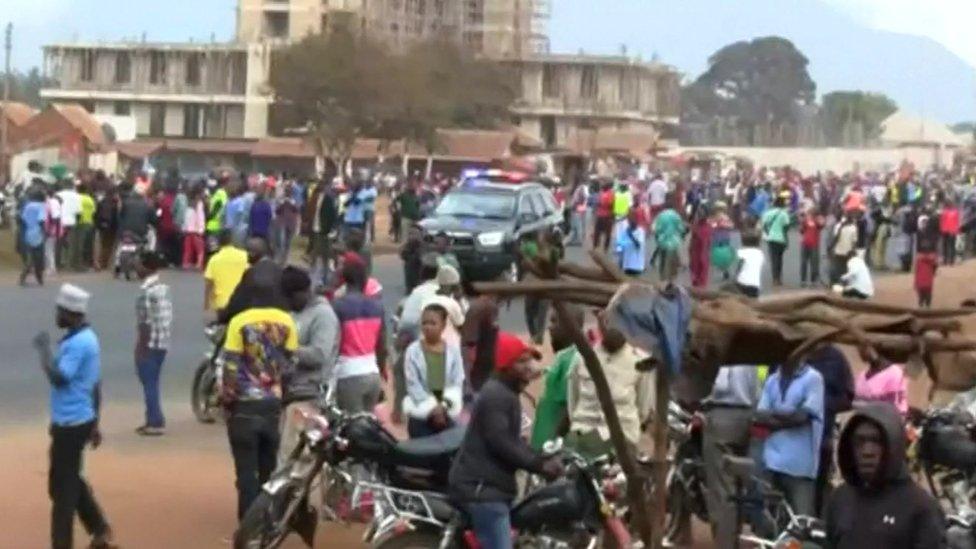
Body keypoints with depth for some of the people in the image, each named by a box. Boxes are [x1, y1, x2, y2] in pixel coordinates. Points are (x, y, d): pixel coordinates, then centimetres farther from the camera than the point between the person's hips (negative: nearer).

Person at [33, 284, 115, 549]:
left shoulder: (77, 343, -20)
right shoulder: (87, 338, 12)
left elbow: (58, 378, -28)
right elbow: (94, 384, 17)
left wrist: (43, 349, -17)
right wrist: (94, 423, 22)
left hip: (70, 424, -10)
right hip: (79, 420, 10)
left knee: (61, 486, -2)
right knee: (70, 480, 20)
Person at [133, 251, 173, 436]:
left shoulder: (147, 291, -17)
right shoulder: (164, 287, 9)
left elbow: (145, 323, -19)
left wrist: (140, 347, -16)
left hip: (150, 344, -9)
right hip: (162, 343, 9)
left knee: (149, 383, -1)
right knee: (153, 383, 16)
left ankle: (155, 422, 1)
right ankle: (155, 419, 21)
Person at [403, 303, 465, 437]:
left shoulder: (453, 349, -1)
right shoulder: (413, 351, -5)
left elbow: (458, 383, -1)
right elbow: (413, 385, -7)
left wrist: (444, 406, -13)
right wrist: (432, 408, -14)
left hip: (448, 412, 2)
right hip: (421, 411, -2)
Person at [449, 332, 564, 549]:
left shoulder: (506, 394, 19)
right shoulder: (495, 395, -15)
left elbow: (513, 441, 22)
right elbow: (500, 442, -23)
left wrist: (544, 460, 7)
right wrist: (540, 465, -18)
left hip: (489, 486, 11)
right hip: (481, 487, -11)